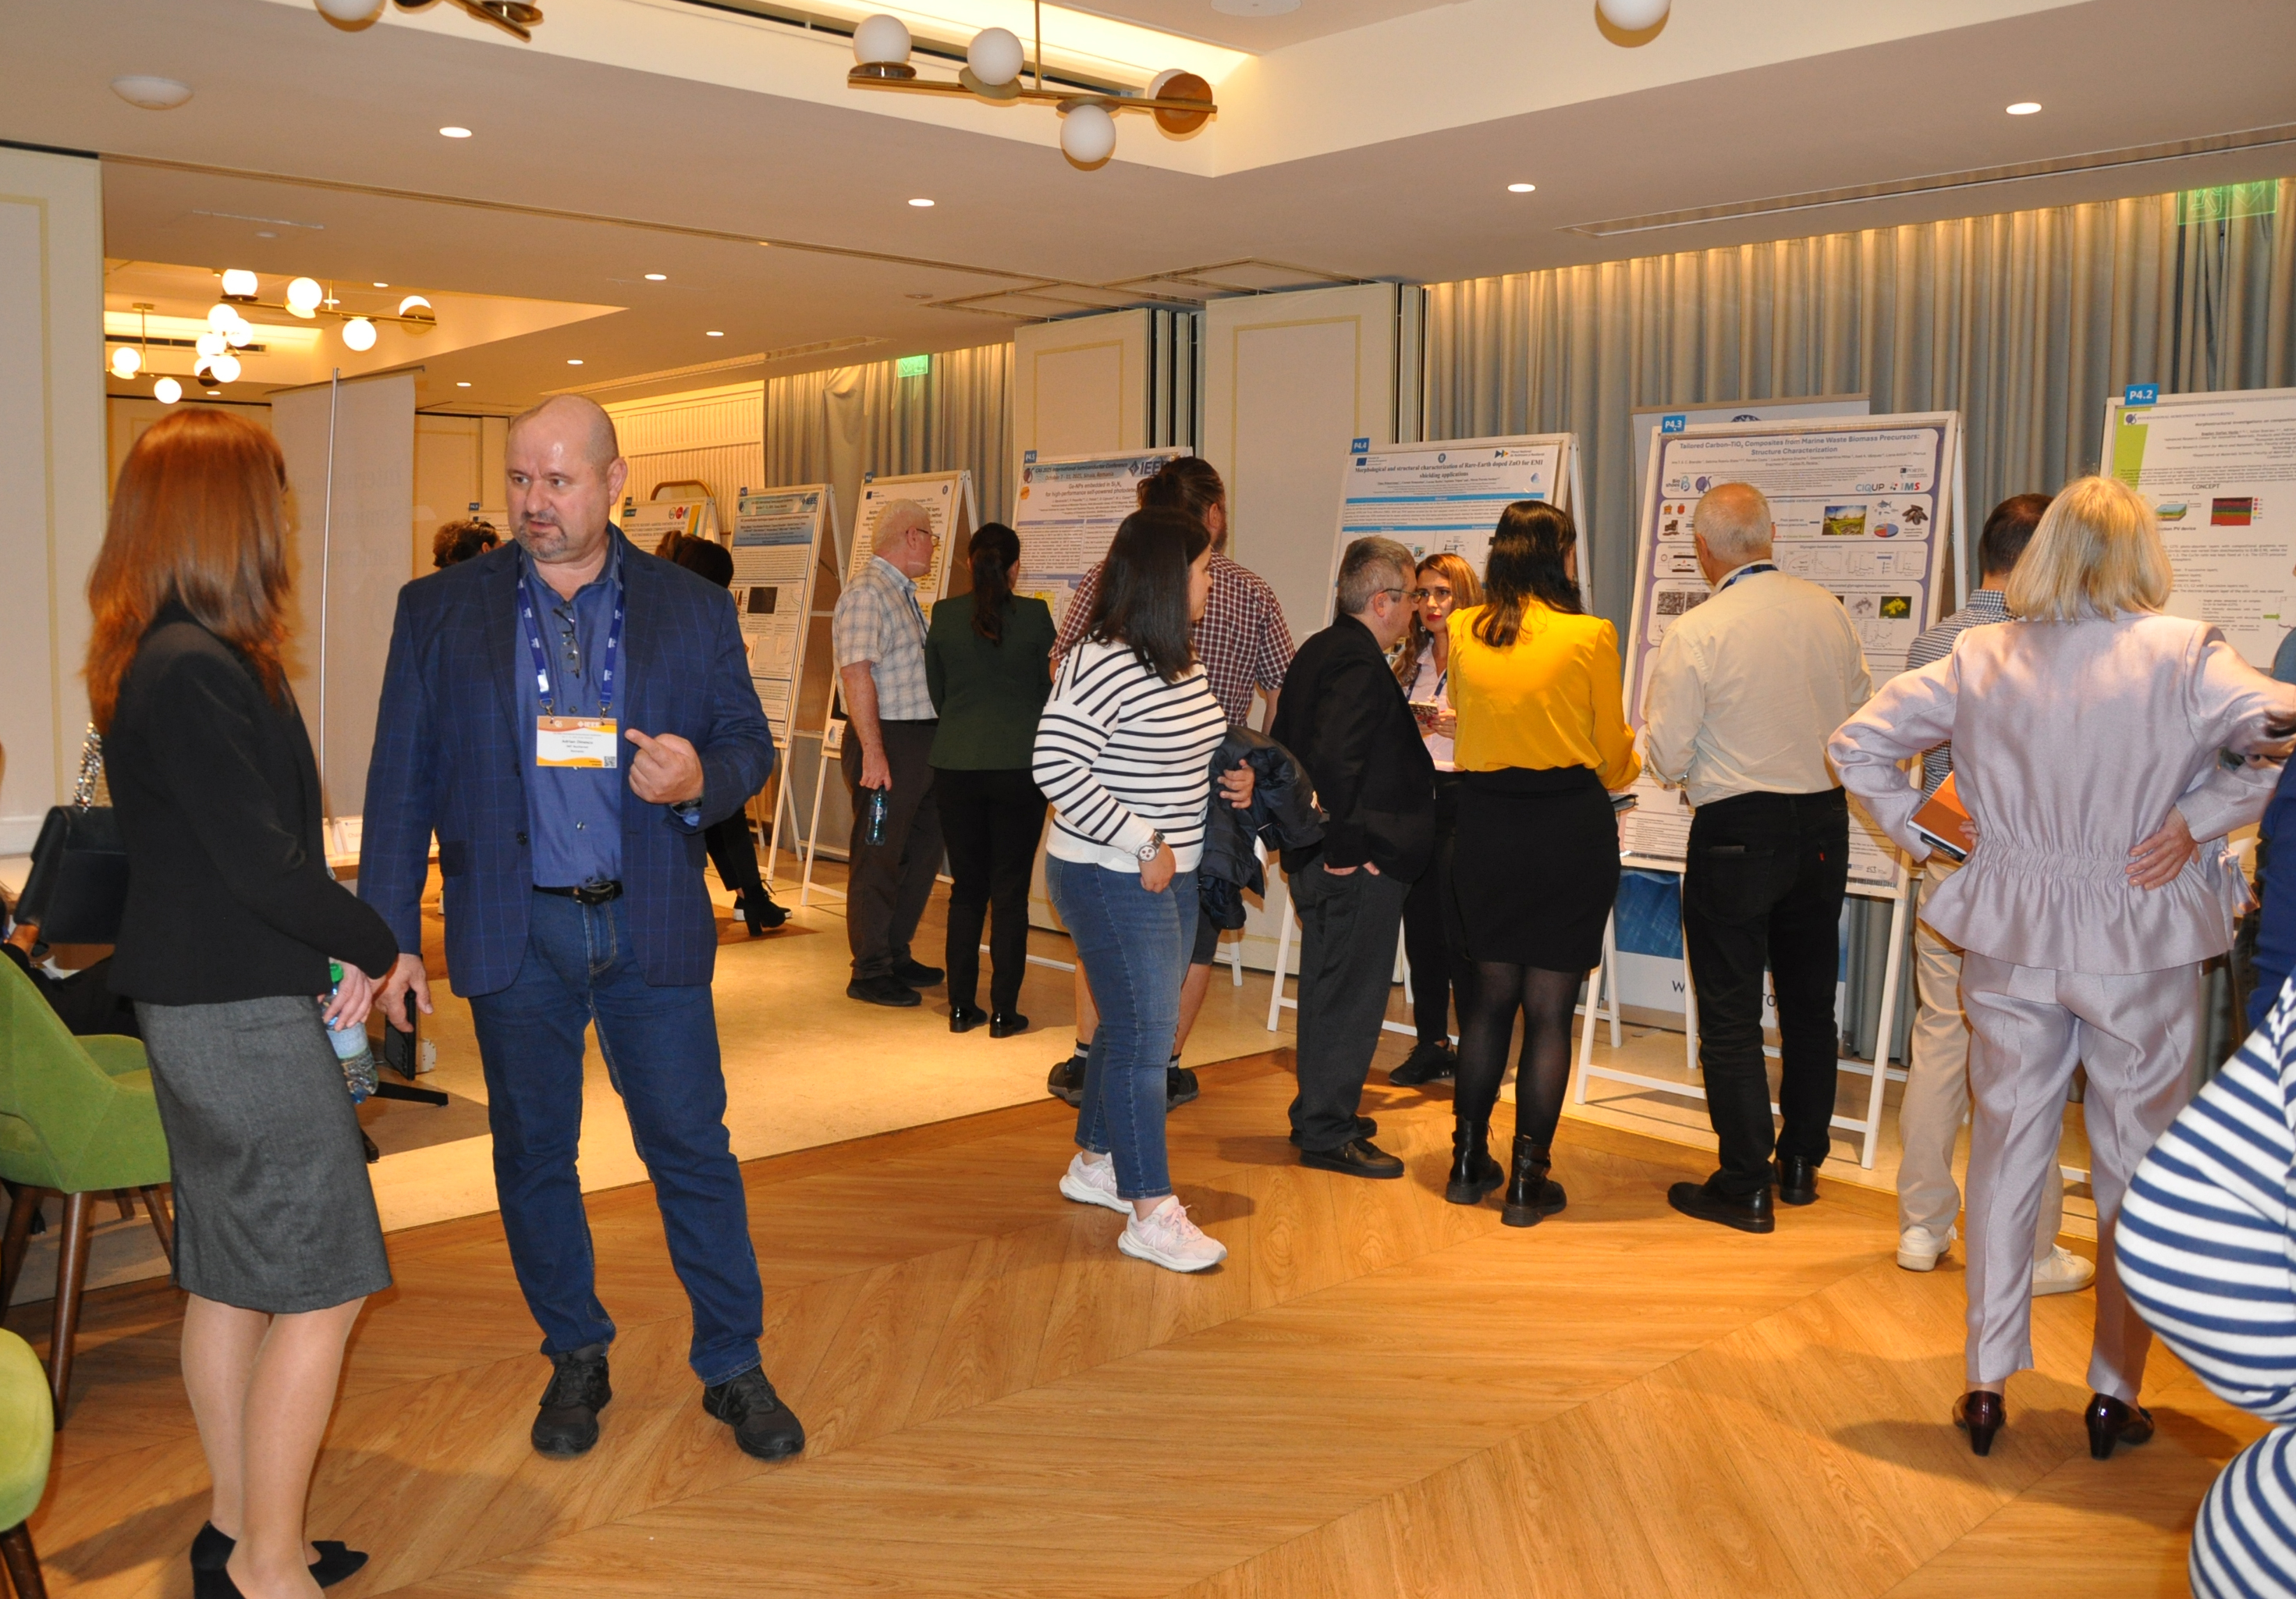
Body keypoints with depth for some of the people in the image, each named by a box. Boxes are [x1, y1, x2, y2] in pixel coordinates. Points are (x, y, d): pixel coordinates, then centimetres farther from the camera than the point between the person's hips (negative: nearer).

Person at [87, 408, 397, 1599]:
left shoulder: (165, 661, 11)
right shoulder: (194, 672, -20)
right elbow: (261, 860, -21)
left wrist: (335, 949, 5)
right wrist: (374, 945, -8)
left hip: (202, 1003, 10)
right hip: (243, 1016, -10)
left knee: (230, 1277, 17)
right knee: (320, 1289, -2)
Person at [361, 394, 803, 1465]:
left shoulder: (694, 610, 3)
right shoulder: (439, 610, 3)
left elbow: (751, 745, 7)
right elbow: (401, 783, 3)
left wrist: (699, 779, -17)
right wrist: (391, 936, -2)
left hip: (652, 927, 0)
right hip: (515, 933, 1)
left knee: (693, 1152, 4)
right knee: (533, 1156, 12)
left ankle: (733, 1367, 20)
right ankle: (575, 1359, 31)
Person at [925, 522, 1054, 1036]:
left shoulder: (944, 615, -1)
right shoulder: (1035, 614, -7)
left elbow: (935, 693, 9)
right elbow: (1049, 690, 4)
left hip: (955, 764, 2)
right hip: (1018, 764, -2)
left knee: (966, 887, 12)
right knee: (1010, 890, 4)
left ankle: (962, 1006, 15)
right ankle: (1004, 1011, 5)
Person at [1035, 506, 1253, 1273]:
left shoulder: (1183, 662, 10)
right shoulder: (1102, 663, -20)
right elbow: (1056, 766, -24)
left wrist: (1230, 780, 3)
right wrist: (1143, 844, -22)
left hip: (1170, 875, 9)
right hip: (1112, 879, -9)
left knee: (1135, 1026, 18)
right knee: (1143, 1036, -4)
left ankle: (1093, 1163, 35)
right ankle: (1151, 1214, 5)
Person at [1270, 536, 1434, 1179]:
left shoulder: (1317, 652, 12)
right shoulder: (1361, 664, -19)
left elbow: (1280, 744, 17)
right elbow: (1335, 758, -29)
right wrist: (1345, 848, -21)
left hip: (1319, 860, 10)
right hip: (1360, 866, -10)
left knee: (1326, 990, 19)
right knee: (1351, 996, -1)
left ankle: (1319, 1112, 31)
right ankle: (1328, 1133, 7)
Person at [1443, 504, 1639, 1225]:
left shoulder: (1462, 632, 0)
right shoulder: (1590, 636, -10)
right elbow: (1615, 757, 0)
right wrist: (1635, 758, 22)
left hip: (1485, 822, 4)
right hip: (1570, 828, -4)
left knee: (1489, 995, 17)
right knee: (1549, 1008, 4)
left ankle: (1469, 1162, 23)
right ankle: (1529, 1180, 9)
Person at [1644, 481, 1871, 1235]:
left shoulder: (1696, 634, -16)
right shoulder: (1828, 610, -1)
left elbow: (1669, 757, -13)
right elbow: (1862, 714, 11)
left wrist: (1653, 726, 8)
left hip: (1737, 832, -5)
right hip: (1824, 820, 6)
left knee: (1730, 1014, 4)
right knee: (1809, 998, 18)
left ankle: (1745, 1186, 8)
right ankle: (1801, 1164, 29)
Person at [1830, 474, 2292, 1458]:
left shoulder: (1980, 659, -1)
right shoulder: (2184, 655, -9)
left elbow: (1859, 742, 0)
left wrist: (1913, 830, 6)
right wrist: (2200, 820, -12)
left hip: (2010, 942, 2)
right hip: (2141, 948, -2)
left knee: (2005, 1151, 13)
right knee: (2136, 1168, 13)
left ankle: (1987, 1385, 20)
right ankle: (2114, 1391, 22)